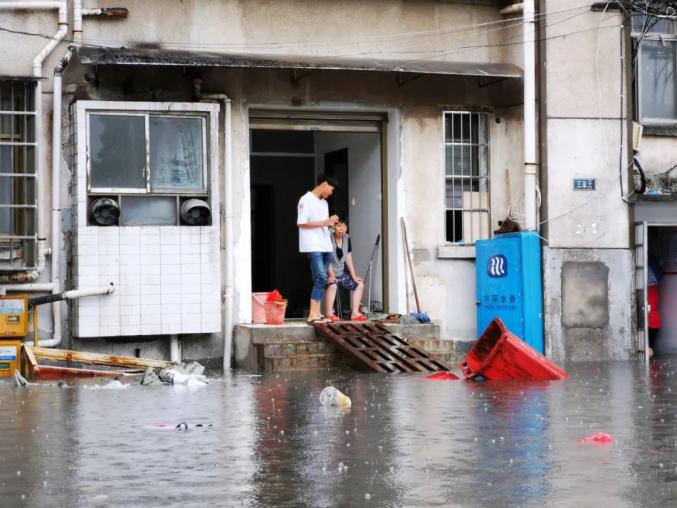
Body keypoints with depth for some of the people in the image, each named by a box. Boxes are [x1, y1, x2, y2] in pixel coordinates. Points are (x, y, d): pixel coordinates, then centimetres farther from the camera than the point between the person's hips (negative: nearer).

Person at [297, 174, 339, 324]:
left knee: (321, 280, 6)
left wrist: (330, 222, 4)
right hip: (313, 247, -9)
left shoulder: (323, 202, 20)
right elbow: (301, 223, -13)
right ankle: (313, 315, -19)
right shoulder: (306, 200, -6)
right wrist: (324, 223, -15)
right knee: (320, 278, -17)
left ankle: (317, 313, 8)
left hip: (325, 246, 9)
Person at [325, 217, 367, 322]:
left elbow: (348, 259, 7)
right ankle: (329, 314, -37)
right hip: (329, 274, -8)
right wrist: (332, 275, -29)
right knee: (333, 284, -36)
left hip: (341, 273, 8)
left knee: (359, 283, -2)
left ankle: (355, 313, -6)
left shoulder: (346, 238, 5)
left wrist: (354, 276, 2)